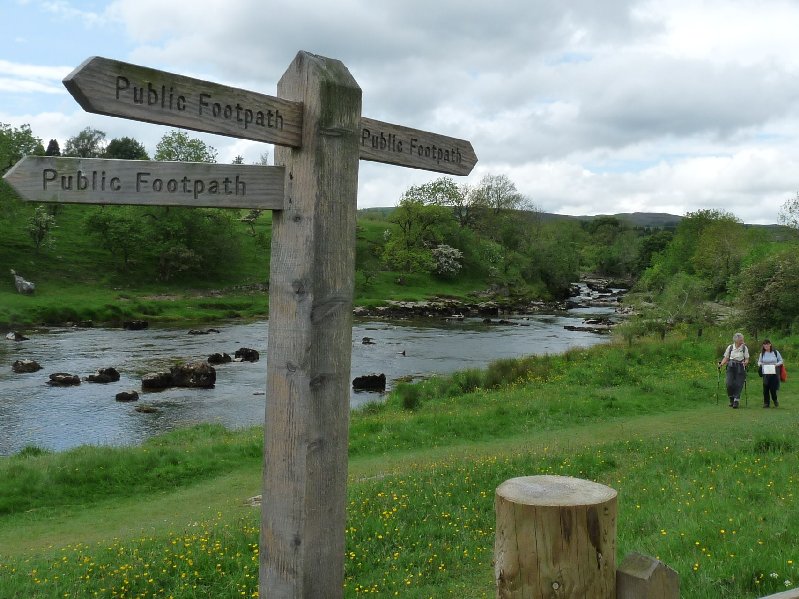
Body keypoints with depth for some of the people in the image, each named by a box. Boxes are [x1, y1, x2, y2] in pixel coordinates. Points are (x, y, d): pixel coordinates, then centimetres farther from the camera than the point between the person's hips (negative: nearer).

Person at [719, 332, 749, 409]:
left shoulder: (744, 348, 3)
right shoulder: (730, 347, 5)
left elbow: (747, 359, 3)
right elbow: (726, 358, 9)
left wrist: (745, 363, -20)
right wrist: (721, 364, -7)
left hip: (740, 368, -1)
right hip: (731, 368, 1)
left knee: (738, 385, -5)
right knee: (729, 384, -10)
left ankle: (736, 401, 1)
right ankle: (731, 399, 12)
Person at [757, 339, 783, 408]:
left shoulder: (775, 352, 0)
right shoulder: (762, 353, 5)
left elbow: (781, 360, 8)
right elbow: (759, 361, 15)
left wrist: (777, 364, -12)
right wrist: (760, 364, -8)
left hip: (774, 373, -2)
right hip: (765, 373, 2)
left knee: (773, 388, -4)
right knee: (766, 388, -3)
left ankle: (775, 400, 24)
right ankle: (766, 403, 9)